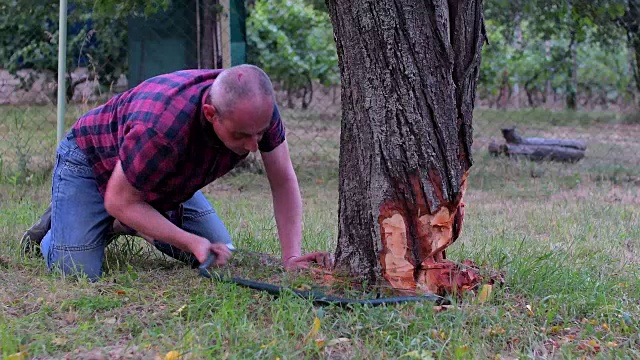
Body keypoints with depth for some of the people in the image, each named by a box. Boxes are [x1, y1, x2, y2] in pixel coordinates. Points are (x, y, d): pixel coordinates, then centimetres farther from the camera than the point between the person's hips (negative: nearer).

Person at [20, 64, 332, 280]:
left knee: (220, 251, -1)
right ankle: (55, 226, 13)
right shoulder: (162, 127, -45)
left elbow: (283, 182, -15)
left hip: (164, 178, 6)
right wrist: (192, 242, -33)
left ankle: (127, 226, 20)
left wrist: (292, 256, -24)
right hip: (92, 162, -6)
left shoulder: (258, 108, -27)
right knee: (78, 273, -22)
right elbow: (119, 201, -30)